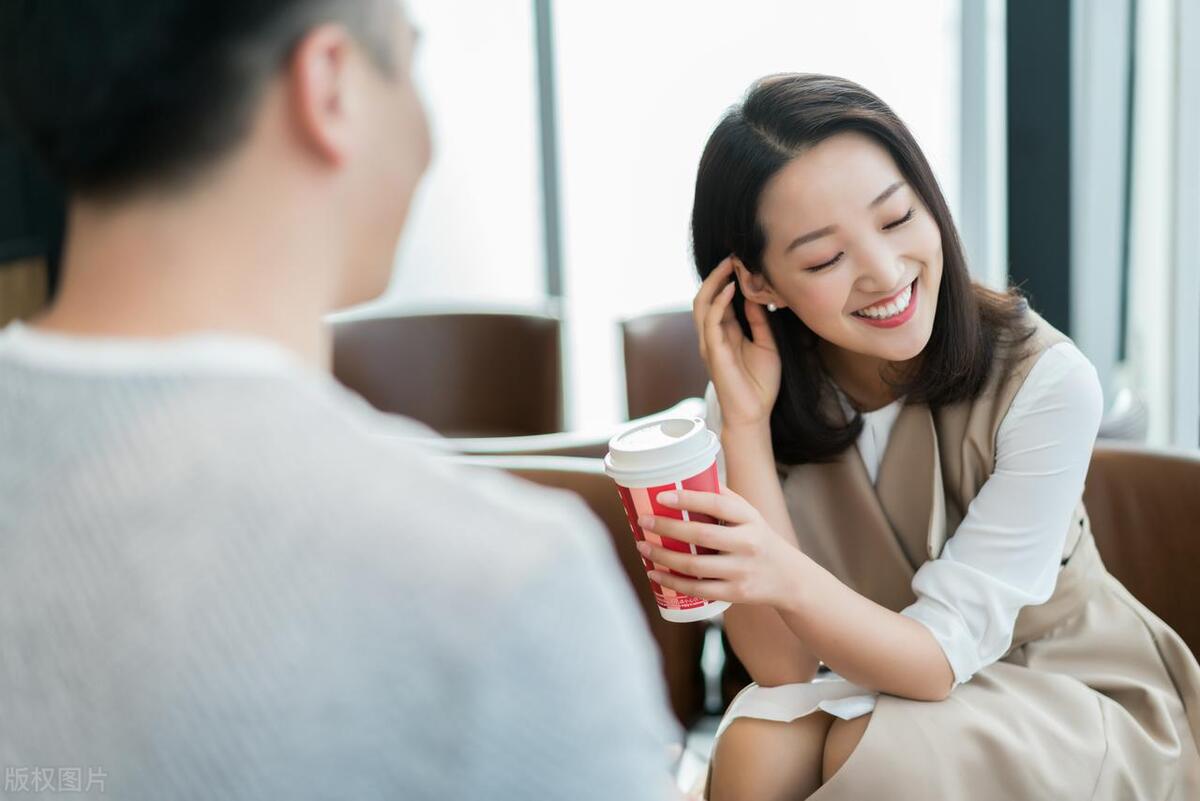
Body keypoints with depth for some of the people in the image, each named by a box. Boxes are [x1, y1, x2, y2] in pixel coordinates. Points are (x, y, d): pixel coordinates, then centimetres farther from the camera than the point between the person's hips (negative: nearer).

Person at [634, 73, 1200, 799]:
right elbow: (783, 668, -20)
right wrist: (746, 423, -27)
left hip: (1072, 703, -2)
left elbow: (941, 656, -25)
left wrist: (786, 576, -45)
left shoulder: (1047, 384, -23)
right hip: (879, 691, 2)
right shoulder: (761, 396, -13)